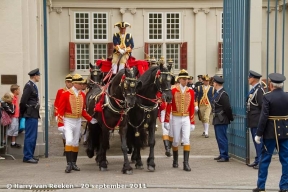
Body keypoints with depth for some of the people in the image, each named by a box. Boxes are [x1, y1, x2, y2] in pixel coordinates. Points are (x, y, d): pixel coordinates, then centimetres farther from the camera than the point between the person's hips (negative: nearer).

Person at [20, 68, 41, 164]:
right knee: (30, 136, -6)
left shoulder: (33, 85, 16)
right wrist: (23, 113, -7)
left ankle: (30, 155, 23)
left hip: (34, 115, 10)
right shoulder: (28, 86, -14)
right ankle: (27, 157, -1)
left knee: (33, 136, 15)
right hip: (30, 115, -10)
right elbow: (23, 101, -18)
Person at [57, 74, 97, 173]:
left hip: (78, 121, 5)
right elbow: (61, 110, -11)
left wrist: (90, 119, 6)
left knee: (76, 142, 11)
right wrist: (60, 124, -16)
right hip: (68, 121, -5)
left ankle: (74, 163, 20)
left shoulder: (82, 95, 5)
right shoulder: (65, 94, -11)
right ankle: (69, 164, -12)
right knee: (69, 140, -17)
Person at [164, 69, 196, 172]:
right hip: (176, 118, -1)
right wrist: (166, 121, -5)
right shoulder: (173, 91, -5)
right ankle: (175, 160, 28)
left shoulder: (191, 92, 3)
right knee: (176, 141, 7)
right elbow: (168, 106, -3)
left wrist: (192, 122, 5)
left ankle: (186, 163, -8)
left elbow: (192, 107, 6)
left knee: (186, 139, -8)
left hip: (186, 119, 1)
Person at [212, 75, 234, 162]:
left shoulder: (223, 94, -19)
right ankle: (222, 155, 25)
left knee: (222, 138, -5)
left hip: (221, 121, -10)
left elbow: (227, 108, -19)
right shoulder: (217, 93, 12)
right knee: (219, 138, 16)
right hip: (217, 120, 10)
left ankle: (225, 156, 1)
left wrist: (231, 118, -10)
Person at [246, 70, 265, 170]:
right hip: (253, 121, 10)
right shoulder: (253, 89, 13)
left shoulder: (259, 90, -17)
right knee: (256, 141, 16)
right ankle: (258, 160, 25)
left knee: (258, 141, -6)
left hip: (257, 120, -10)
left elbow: (262, 105, -21)